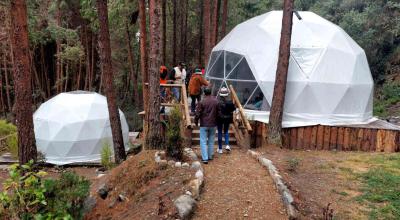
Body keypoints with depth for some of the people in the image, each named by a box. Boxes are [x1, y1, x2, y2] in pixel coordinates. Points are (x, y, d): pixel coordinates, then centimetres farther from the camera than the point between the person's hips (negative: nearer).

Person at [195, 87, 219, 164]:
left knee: (203, 141, 0)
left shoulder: (202, 102, -12)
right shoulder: (216, 101, 0)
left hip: (204, 124, -4)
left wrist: (196, 121, 7)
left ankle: (205, 158, -7)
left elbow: (197, 113, -9)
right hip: (213, 124, 4)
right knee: (211, 141, 16)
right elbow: (218, 112, 8)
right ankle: (210, 156, 25)